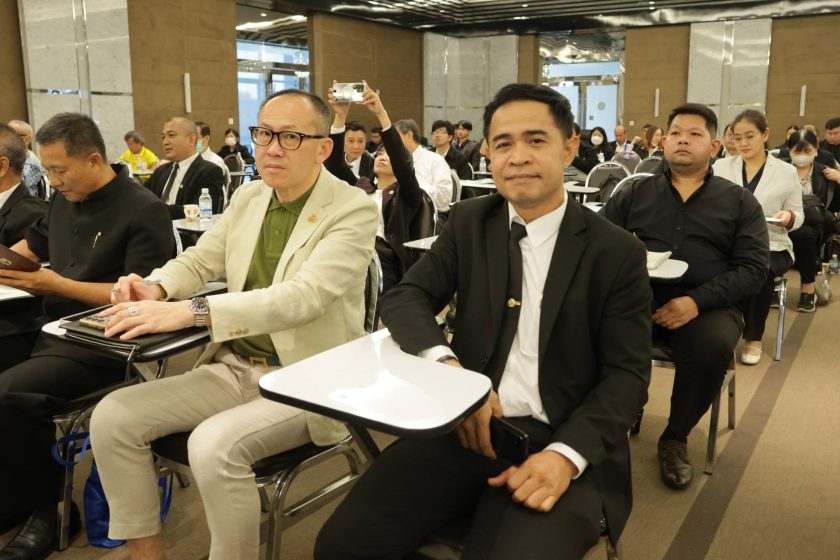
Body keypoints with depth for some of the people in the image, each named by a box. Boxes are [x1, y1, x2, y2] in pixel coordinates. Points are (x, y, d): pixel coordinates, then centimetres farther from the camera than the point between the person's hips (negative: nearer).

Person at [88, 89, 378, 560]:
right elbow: (197, 261, 17)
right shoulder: (248, 198, 9)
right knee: (112, 417, -6)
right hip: (235, 367, 7)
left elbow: (304, 296, -26)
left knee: (214, 445, -31)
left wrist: (191, 311, -34)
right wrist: (156, 288, -8)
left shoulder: (353, 210, -13)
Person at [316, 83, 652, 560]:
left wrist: (566, 455, -20)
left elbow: (627, 374, -3)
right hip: (467, 422, 3)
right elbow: (406, 298, 4)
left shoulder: (618, 253, -1)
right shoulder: (469, 223, 8)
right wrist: (448, 367, -17)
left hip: (560, 440, -2)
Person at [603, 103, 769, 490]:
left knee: (714, 346, -34)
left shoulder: (740, 203, 11)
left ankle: (675, 438, -6)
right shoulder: (633, 195, 15)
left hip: (707, 307, 0)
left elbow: (753, 268, 0)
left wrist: (697, 301, -17)